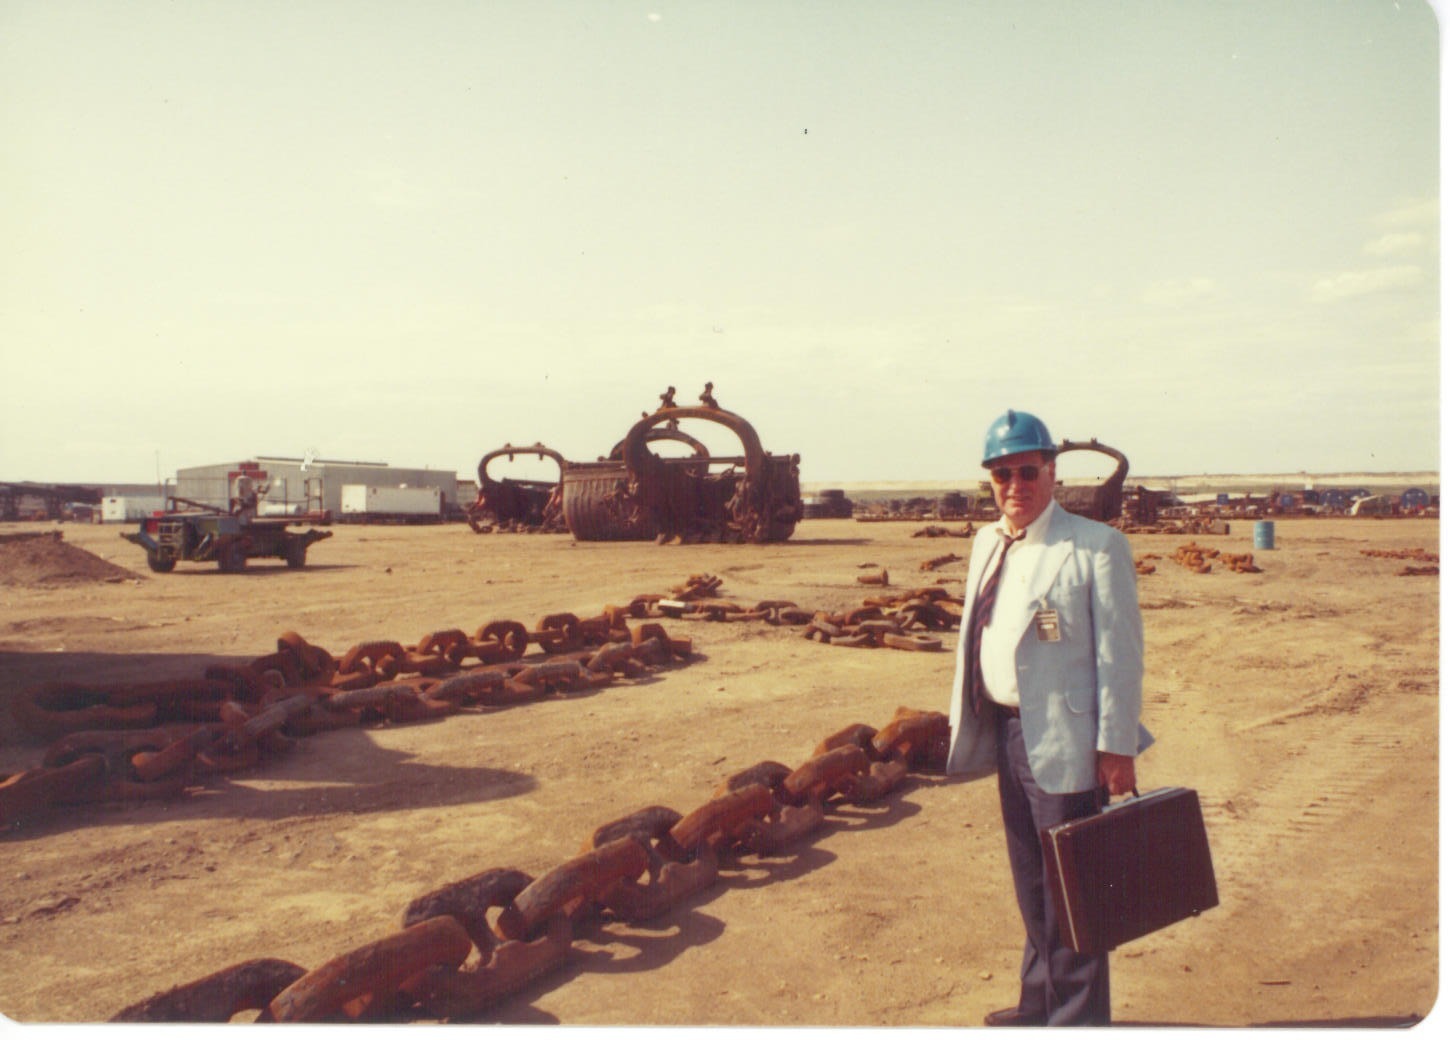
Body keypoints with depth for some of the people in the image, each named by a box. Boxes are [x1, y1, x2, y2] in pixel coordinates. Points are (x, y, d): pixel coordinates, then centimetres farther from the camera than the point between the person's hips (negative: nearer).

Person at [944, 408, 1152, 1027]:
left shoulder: (1096, 547, -11)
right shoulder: (987, 543, 11)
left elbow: (1121, 655, -12)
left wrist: (1116, 747, -15)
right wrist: (969, 720, 14)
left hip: (1064, 739, -7)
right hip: (1006, 731, 7)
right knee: (1032, 883, 20)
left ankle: (1078, 1017, 20)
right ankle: (1039, 1003, 37)